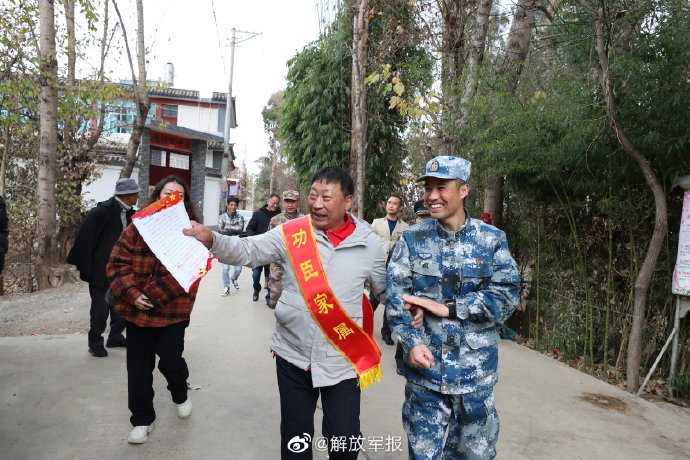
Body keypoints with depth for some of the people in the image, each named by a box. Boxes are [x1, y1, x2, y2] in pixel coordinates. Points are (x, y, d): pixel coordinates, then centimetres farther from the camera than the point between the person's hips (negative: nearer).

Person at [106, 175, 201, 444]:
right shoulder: (138, 227, 1)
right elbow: (118, 263, -1)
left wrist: (153, 295, -17)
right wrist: (133, 294, -14)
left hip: (173, 310, -2)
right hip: (137, 309, 2)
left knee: (170, 361, 4)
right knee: (138, 367, 10)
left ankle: (180, 396, 38)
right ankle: (142, 419, 30)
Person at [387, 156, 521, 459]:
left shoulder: (492, 240, -2)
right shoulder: (412, 239, -1)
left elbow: (505, 296, -10)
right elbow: (395, 296, -7)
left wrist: (447, 308, -15)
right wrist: (411, 343, -21)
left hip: (475, 370, 0)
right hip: (424, 367, 0)